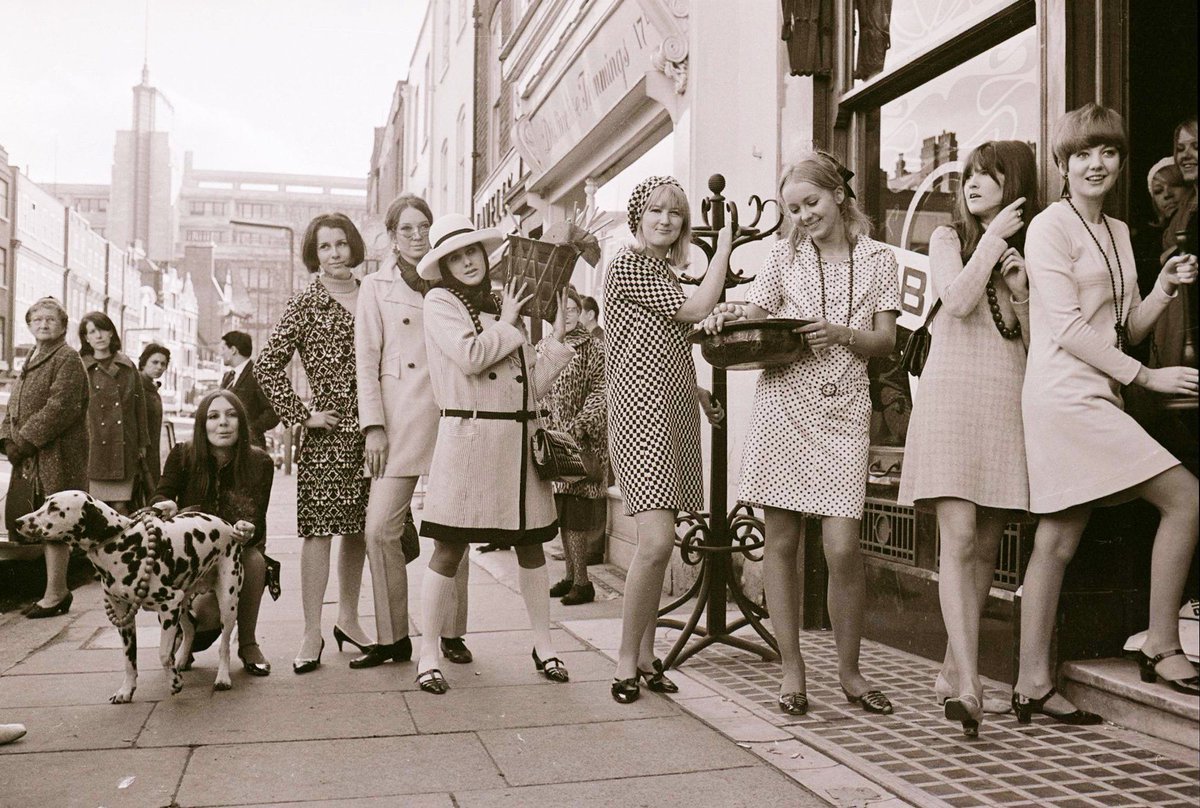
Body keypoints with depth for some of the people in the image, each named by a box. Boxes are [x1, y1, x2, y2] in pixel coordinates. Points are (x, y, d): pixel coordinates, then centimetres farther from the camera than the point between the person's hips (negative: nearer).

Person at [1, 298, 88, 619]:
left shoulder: (68, 359, -7)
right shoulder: (31, 362, 21)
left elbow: (60, 408, -18)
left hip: (57, 456, -8)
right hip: (31, 458, 8)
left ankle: (54, 595, 0)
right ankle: (59, 590, 19)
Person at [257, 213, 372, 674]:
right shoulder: (305, 305, -1)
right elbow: (268, 365, -4)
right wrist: (300, 416, -7)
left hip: (370, 432, 4)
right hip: (328, 433, -4)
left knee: (357, 528, 11)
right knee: (319, 527, -4)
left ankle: (348, 619, 25)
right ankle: (312, 634, 4)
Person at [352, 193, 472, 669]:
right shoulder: (376, 287, 10)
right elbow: (366, 361, 4)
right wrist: (374, 426, -5)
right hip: (400, 421, -1)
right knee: (380, 529, -9)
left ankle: (452, 633, 15)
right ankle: (392, 638, 4)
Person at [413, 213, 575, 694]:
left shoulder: (504, 307, 18)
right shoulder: (440, 302, 1)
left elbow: (532, 386, 15)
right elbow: (469, 356, -17)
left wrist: (556, 339, 7)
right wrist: (507, 325, -3)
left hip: (519, 436, 6)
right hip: (468, 435, -6)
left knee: (530, 544, 10)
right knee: (449, 549, -2)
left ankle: (543, 644, 21)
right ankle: (428, 655, 9)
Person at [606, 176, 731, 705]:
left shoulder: (664, 272, 21)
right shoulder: (629, 264, -6)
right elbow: (696, 309, -10)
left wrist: (698, 393, 26)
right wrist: (724, 247, 2)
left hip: (674, 415, 9)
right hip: (641, 415, -9)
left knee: (657, 544, 8)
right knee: (657, 541, -17)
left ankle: (645, 655, 16)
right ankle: (627, 660, -4)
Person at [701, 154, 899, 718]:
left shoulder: (878, 259, 11)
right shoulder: (785, 255, 12)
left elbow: (886, 341, 7)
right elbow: (756, 315, 11)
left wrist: (842, 334, -12)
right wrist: (728, 315, -11)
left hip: (845, 408, 0)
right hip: (783, 402, 1)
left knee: (843, 548, -7)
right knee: (781, 540, 1)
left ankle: (849, 670, 13)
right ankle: (791, 667, 14)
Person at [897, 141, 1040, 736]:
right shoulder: (949, 239, 10)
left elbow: (1037, 341, 11)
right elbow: (957, 302, -10)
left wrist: (1020, 289, -4)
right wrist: (993, 237, -2)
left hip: (1009, 402, 4)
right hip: (952, 394, -3)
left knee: (987, 548, 5)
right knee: (959, 539, -14)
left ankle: (953, 671, 16)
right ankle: (968, 685, -18)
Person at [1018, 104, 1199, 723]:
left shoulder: (1118, 232, 20)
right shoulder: (1050, 227, -4)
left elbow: (1127, 330, 21)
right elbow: (1067, 327, -12)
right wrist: (1145, 376, -13)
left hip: (1095, 397, 8)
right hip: (1066, 394, -8)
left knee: (1058, 541, 6)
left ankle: (1033, 685, 10)